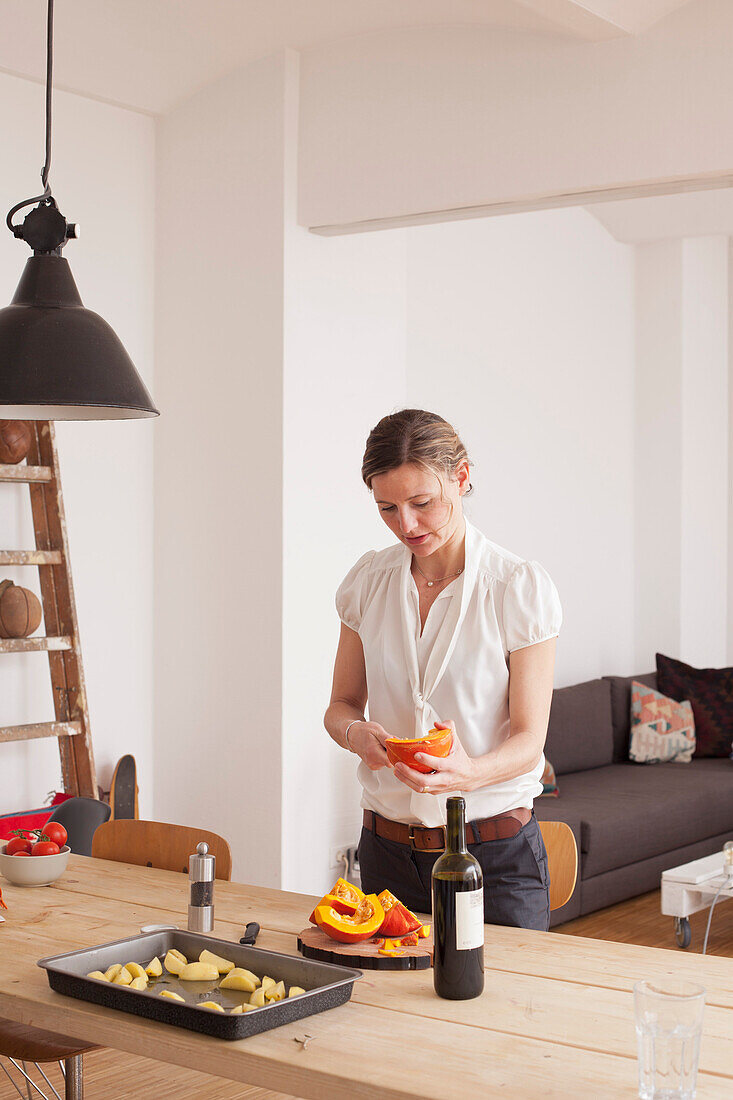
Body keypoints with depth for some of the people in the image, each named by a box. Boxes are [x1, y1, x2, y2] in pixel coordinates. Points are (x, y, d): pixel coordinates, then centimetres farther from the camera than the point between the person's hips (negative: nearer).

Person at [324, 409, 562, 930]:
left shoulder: (521, 586, -10)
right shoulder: (368, 581, 3)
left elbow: (528, 740, -10)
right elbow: (342, 704, 10)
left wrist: (468, 772, -31)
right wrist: (358, 734, -14)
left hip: (496, 854, -3)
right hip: (388, 846, 4)